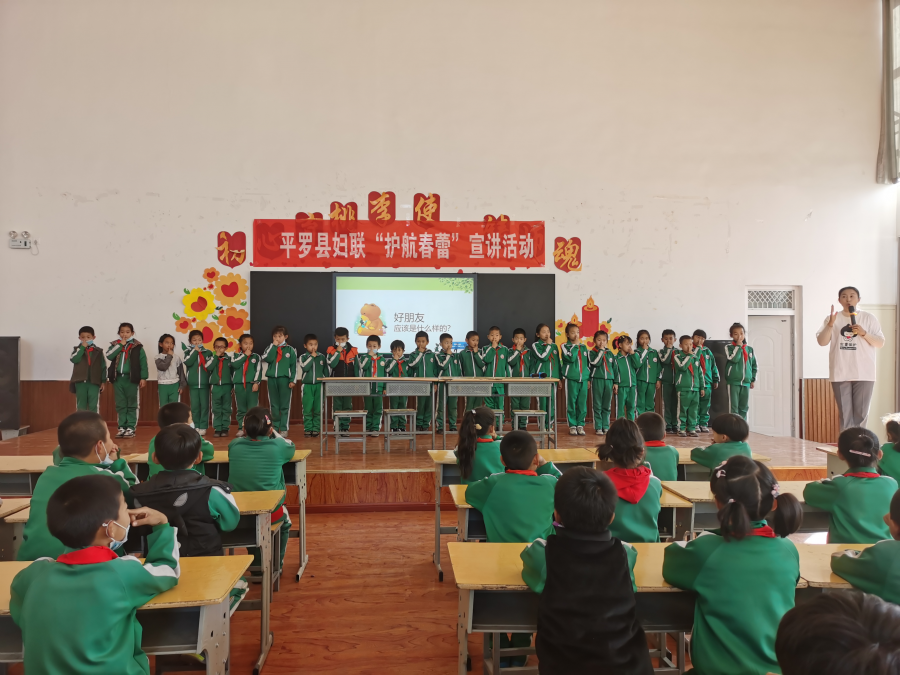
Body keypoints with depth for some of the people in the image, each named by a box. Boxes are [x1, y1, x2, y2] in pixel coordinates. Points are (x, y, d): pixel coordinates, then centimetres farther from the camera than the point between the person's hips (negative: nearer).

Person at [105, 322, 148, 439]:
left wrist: (143, 377, -6)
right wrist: (120, 345, -11)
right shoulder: (115, 345, 8)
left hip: (131, 379, -3)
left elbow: (143, 362, -1)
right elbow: (109, 356, -10)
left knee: (132, 405, 1)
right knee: (120, 405, 9)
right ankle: (122, 428, 15)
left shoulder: (137, 347, 0)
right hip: (118, 378, 3)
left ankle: (131, 428, 5)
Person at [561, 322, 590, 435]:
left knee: (582, 404, 4)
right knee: (571, 403, 0)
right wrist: (575, 345, -9)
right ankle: (572, 426, 8)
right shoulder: (565, 346, 1)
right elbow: (571, 358, -16)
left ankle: (580, 425, 14)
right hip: (571, 378, -4)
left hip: (583, 379, 4)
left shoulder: (584, 347, 15)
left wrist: (589, 378, 14)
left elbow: (588, 363, 19)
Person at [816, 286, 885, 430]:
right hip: (840, 374, 0)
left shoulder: (869, 318, 5)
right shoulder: (831, 319, 7)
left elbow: (880, 343, 4)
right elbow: (822, 342, 0)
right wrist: (830, 324, -13)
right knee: (845, 414, 3)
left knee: (861, 414, 4)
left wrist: (864, 333, -12)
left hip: (864, 374, 0)